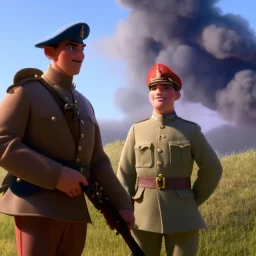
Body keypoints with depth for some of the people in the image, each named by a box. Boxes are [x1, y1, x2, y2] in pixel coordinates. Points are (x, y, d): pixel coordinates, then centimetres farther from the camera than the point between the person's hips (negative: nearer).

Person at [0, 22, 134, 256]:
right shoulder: (25, 92, -1)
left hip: (76, 209, 6)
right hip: (37, 207, -6)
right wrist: (57, 175, -19)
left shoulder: (84, 104, 19)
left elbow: (98, 161, 18)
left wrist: (122, 203, 9)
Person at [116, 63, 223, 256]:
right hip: (144, 213, 1)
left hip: (182, 214, -1)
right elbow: (125, 173, 6)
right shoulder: (137, 130, 7)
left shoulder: (191, 130, 4)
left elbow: (212, 169, 8)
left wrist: (193, 201, 5)